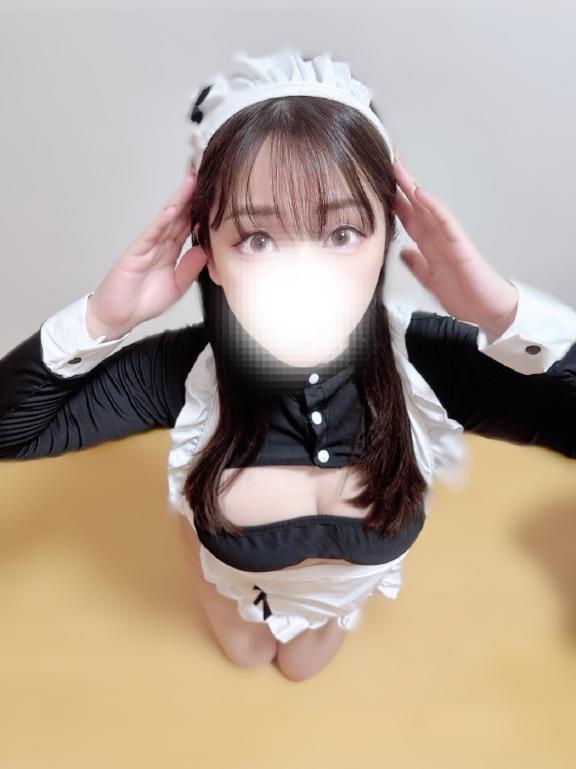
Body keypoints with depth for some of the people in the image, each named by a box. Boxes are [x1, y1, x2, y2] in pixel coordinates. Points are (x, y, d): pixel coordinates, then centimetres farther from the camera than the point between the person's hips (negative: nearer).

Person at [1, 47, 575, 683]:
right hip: (236, 575, 0)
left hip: (356, 575, 1)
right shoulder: (183, 373, -38)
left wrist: (507, 314, -52)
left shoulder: (430, 361, -38)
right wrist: (99, 321, -47)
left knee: (303, 665, 36)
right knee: (244, 654, 35)